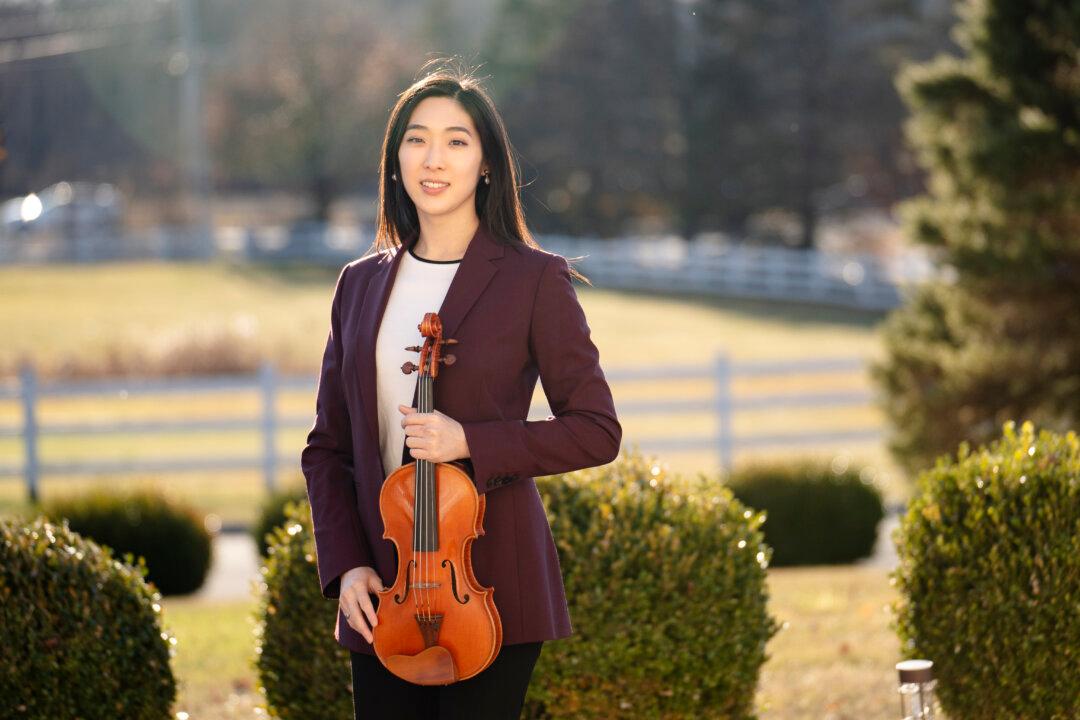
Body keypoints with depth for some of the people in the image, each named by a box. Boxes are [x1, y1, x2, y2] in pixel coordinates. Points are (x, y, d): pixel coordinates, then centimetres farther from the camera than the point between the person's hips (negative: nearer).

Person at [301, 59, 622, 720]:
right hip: (382, 589, 4)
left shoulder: (534, 280, -3)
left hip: (490, 588, -4)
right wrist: (344, 564, -1)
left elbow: (597, 431, -5)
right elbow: (327, 447, 13)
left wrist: (470, 442, -16)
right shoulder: (361, 285, 10)